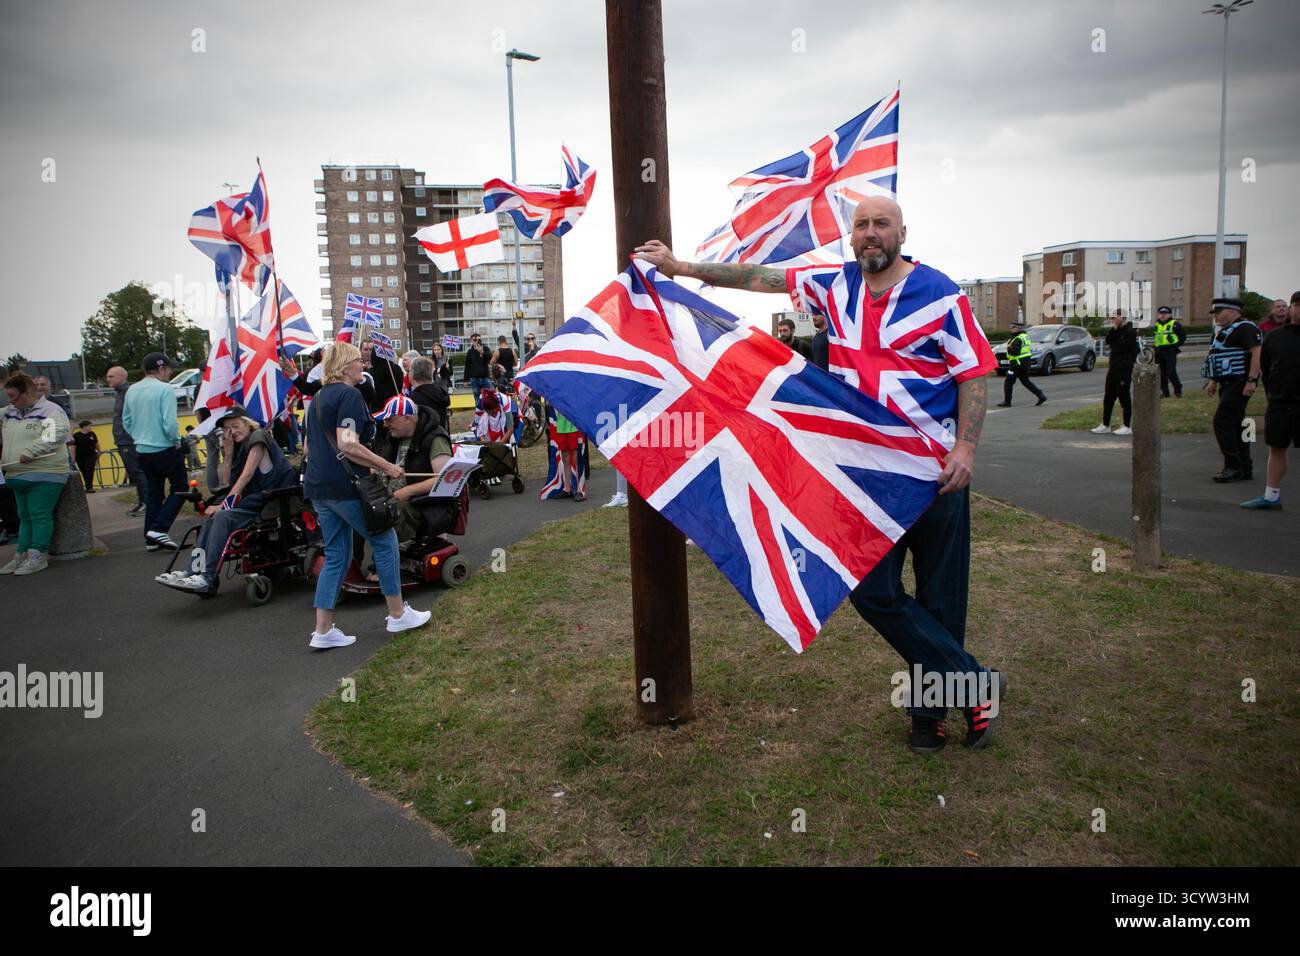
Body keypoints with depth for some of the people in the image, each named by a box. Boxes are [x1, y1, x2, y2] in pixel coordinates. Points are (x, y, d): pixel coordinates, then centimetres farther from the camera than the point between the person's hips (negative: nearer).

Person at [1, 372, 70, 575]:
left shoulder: (50, 411, -10)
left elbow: (58, 434, -25)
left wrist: (30, 451, -27)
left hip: (44, 475, -8)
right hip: (18, 475, 8)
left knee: (40, 516, -6)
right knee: (25, 516, 13)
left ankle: (38, 556, -1)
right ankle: (22, 555, 19)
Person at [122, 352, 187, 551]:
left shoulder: (131, 391, 6)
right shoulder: (165, 390, -15)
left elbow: (126, 421, 13)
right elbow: (170, 423, -21)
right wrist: (177, 441, -5)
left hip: (143, 451, 7)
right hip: (165, 450, -7)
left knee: (153, 492, 15)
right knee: (179, 488, 6)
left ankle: (151, 539, 15)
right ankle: (159, 529, -8)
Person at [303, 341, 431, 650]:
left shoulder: (319, 397, 17)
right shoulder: (349, 395, -12)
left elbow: (311, 445, 23)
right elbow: (348, 445, -23)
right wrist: (386, 466, -16)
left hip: (317, 485, 9)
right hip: (344, 485, -9)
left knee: (336, 555, 12)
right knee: (385, 540, 6)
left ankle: (323, 630, 10)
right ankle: (398, 615, 13)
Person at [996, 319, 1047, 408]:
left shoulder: (1018, 339, -18)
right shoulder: (1025, 336, 14)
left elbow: (1015, 351, -27)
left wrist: (1008, 348, -10)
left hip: (1018, 364, -10)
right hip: (1025, 363, 10)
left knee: (1008, 383, -1)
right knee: (1025, 381, 18)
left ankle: (1007, 402, 2)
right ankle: (1041, 395, 13)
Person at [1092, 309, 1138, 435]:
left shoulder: (1130, 332, -12)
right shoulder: (1117, 331, 15)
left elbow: (1122, 348, -20)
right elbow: (1108, 341, 3)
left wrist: (1112, 347, -2)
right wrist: (1113, 329, -8)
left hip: (1124, 369, -9)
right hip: (1114, 368, 9)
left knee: (1124, 398, -2)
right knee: (1108, 398, 8)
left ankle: (1127, 427, 5)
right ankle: (1105, 425, 13)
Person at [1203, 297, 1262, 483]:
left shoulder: (1244, 328, -13)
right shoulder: (1225, 331, 19)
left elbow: (1257, 352, -22)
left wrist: (1251, 380, -28)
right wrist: (1213, 381, 24)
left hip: (1240, 384, -11)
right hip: (1228, 384, 11)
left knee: (1222, 422, -14)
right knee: (1236, 425, 12)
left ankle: (1233, 466, -10)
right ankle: (1245, 469, 17)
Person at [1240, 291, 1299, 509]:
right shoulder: (1274, 337, 7)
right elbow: (1264, 368, 17)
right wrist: (1272, 392, 11)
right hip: (1279, 404, 3)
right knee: (1276, 449, 10)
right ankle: (1271, 497, 19)